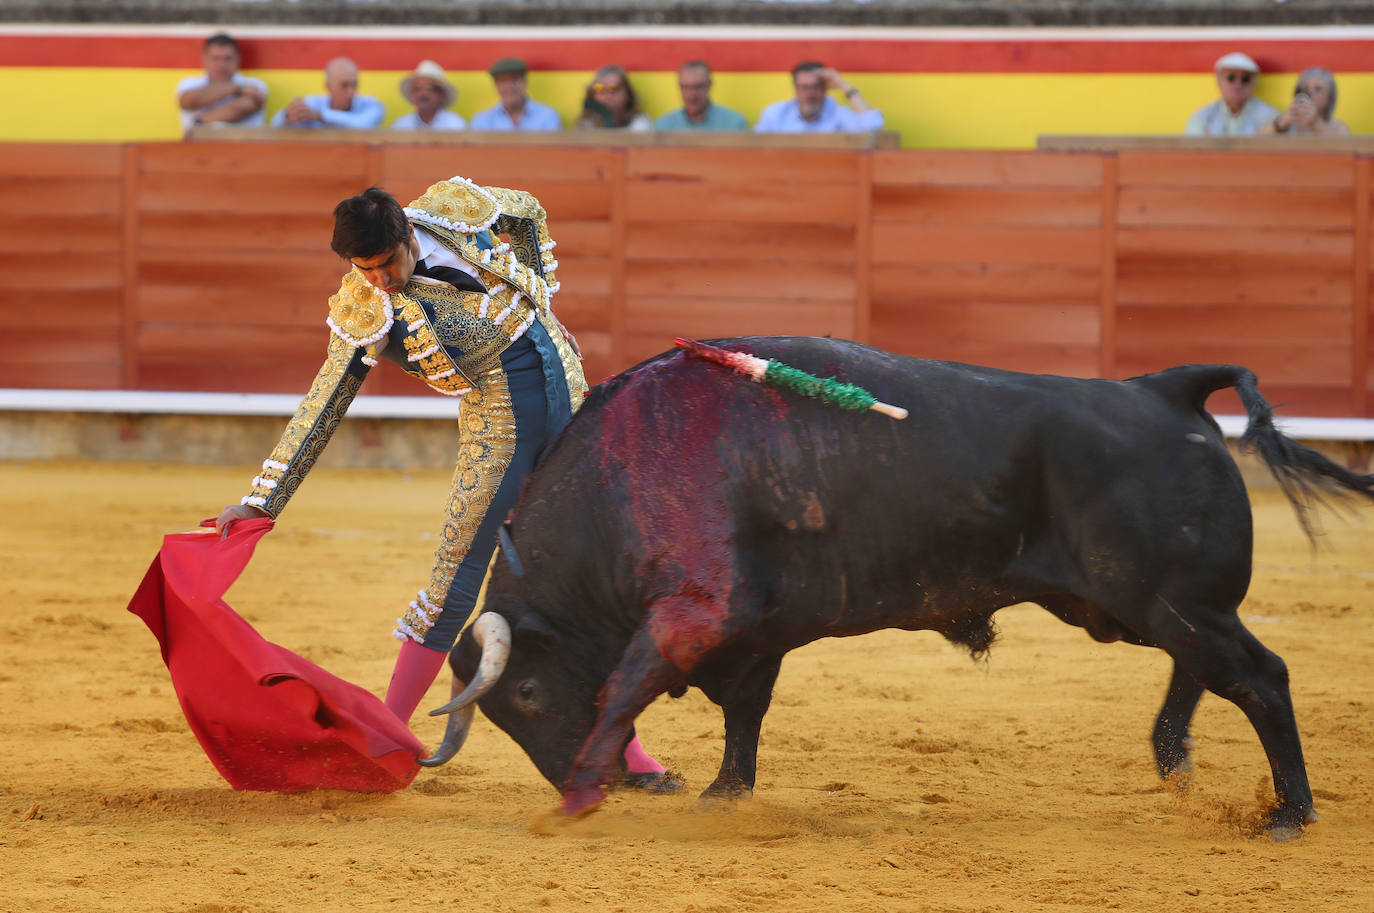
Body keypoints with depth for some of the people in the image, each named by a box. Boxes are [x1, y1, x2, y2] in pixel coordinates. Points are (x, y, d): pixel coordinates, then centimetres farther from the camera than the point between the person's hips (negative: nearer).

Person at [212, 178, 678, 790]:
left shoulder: (458, 209, -9)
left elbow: (529, 212, 13)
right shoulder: (364, 315, -14)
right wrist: (263, 501, -14)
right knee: (454, 589, -9)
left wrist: (540, 302, 11)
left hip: (565, 391, 3)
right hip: (497, 427, -3)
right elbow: (319, 412, -11)